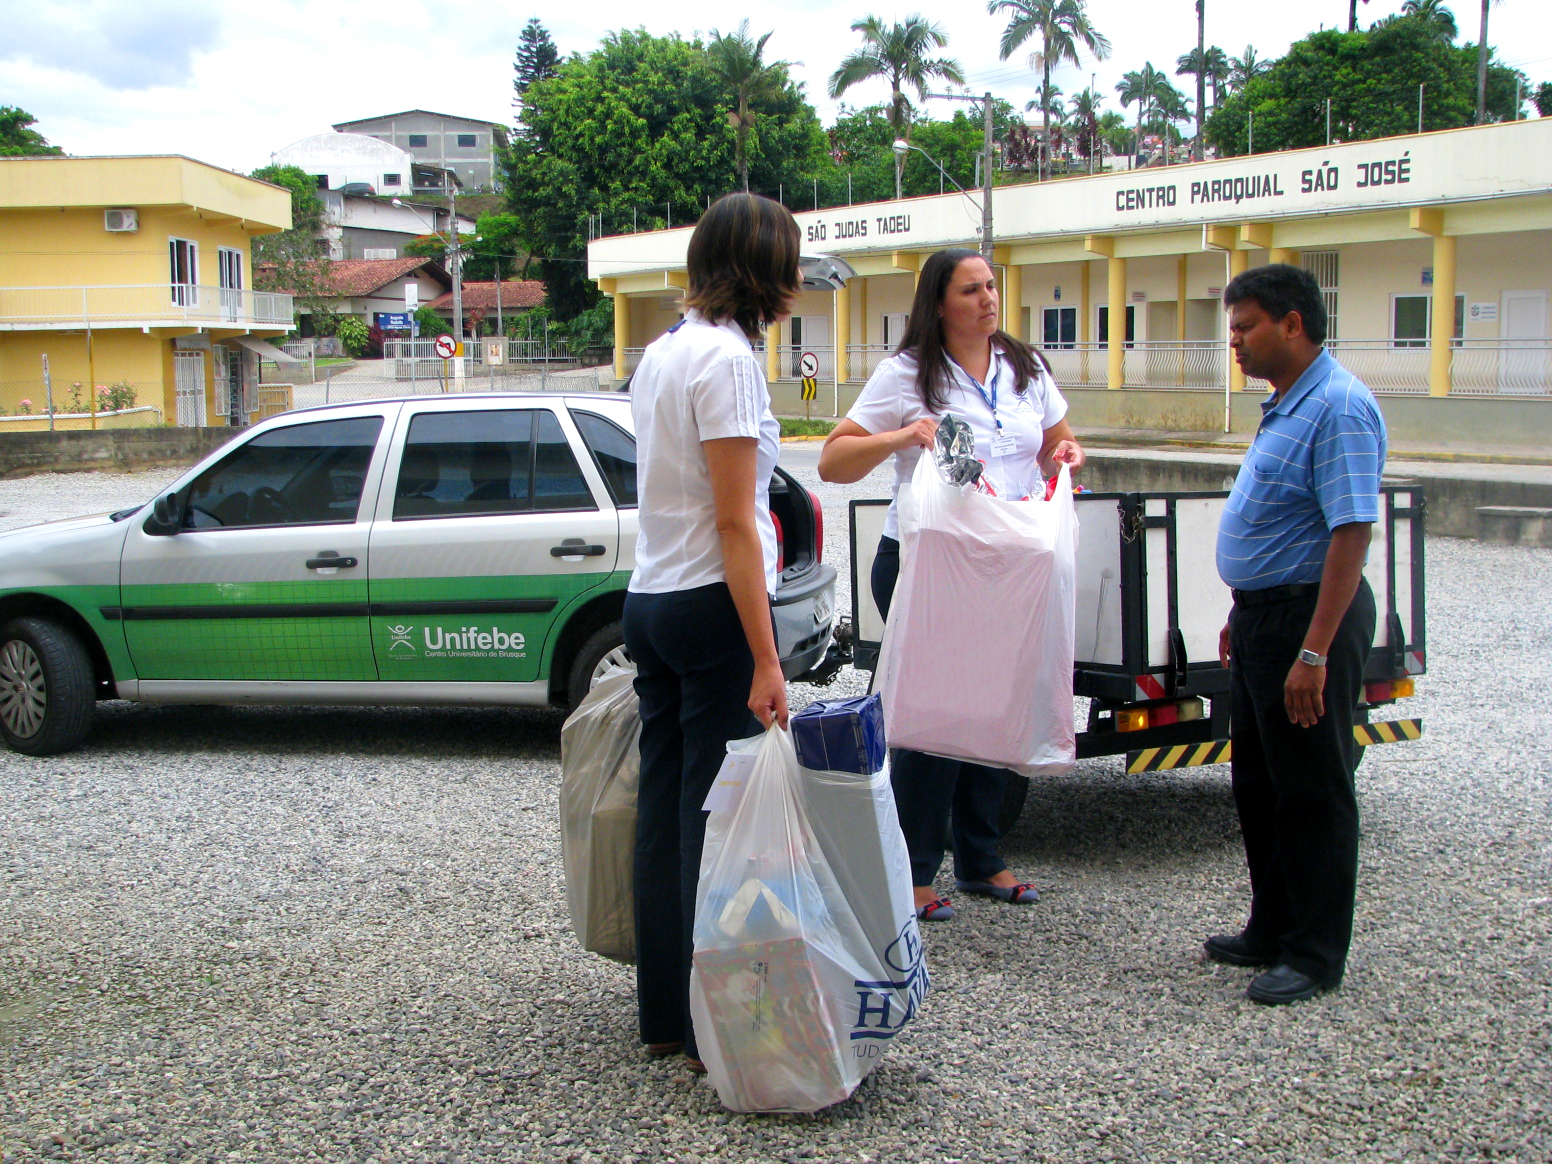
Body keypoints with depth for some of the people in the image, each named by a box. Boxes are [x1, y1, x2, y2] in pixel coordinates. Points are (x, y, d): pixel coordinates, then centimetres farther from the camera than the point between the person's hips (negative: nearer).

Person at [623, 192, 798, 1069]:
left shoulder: (660, 354, 13)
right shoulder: (728, 357, -13)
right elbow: (734, 522, -18)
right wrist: (766, 660, -19)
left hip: (651, 602, 9)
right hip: (712, 605, -9)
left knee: (665, 808, 12)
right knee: (718, 813, -2)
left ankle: (664, 1015, 22)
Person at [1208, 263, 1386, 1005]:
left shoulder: (1339, 407, -18)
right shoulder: (1285, 406, 13)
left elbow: (1351, 532, -24)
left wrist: (1314, 651, -27)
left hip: (1309, 617, -10)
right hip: (1263, 615, 10)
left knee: (1313, 793, 0)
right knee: (1259, 785, 17)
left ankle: (1315, 955, 12)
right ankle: (1272, 930, 31)